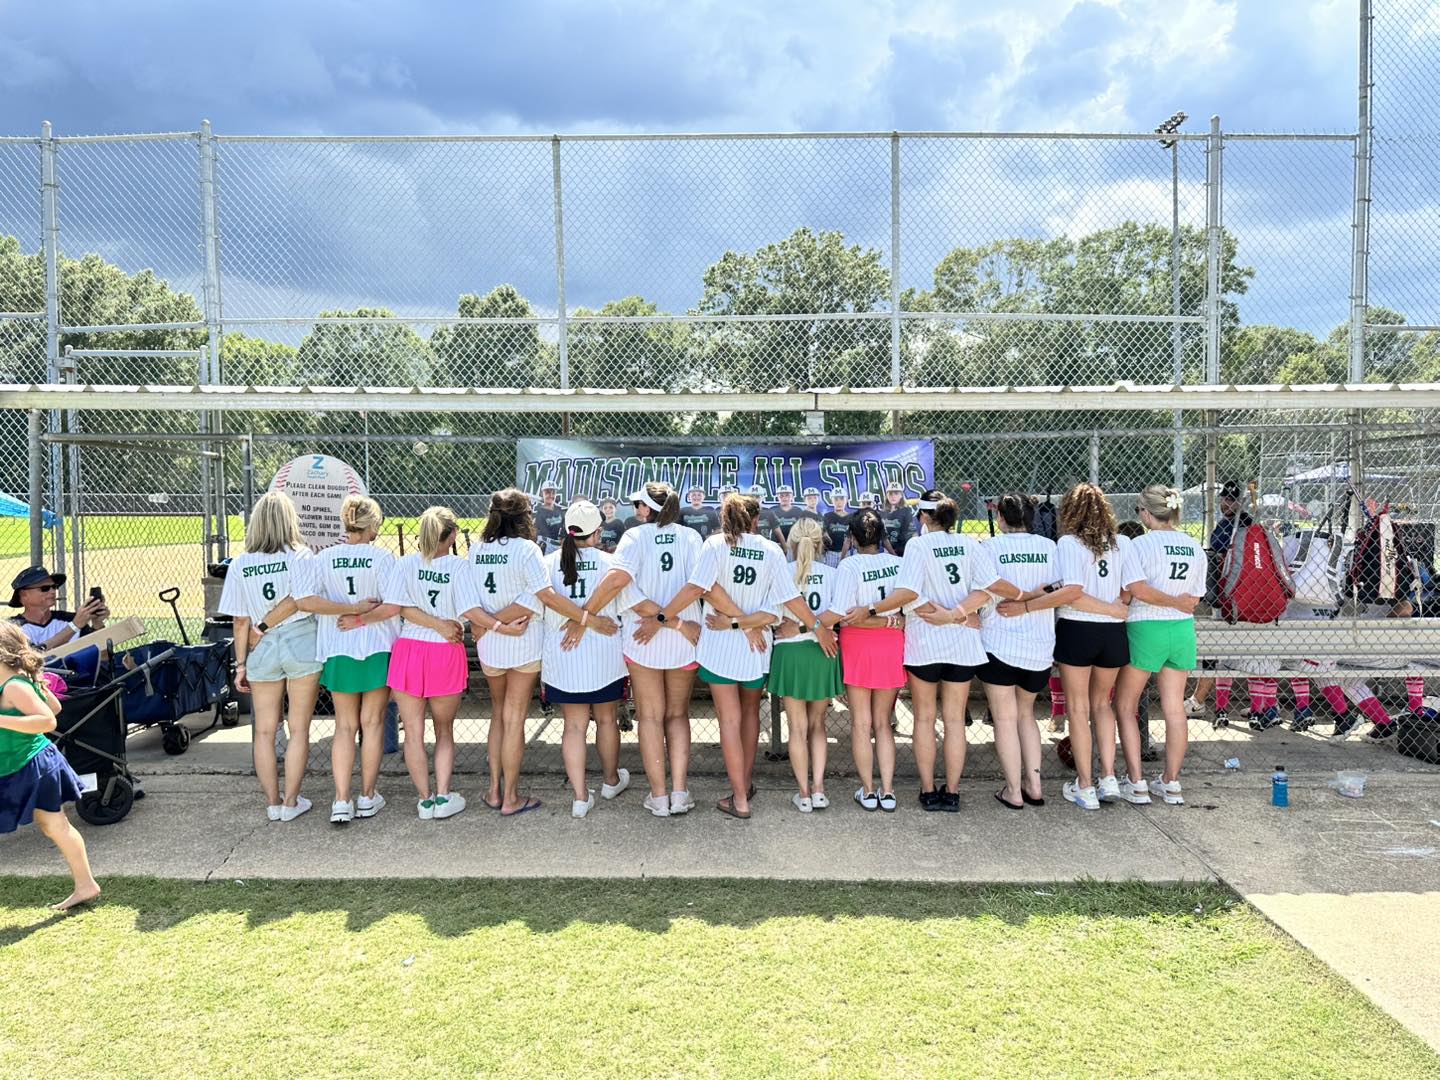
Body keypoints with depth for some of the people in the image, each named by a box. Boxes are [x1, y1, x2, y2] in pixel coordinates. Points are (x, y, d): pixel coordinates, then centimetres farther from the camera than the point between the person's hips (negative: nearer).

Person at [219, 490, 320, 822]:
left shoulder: (240, 564, 2)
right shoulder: (300, 556, -6)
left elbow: (241, 621, 2)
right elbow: (300, 600, -21)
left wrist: (241, 663, 8)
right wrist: (268, 625, -4)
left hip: (262, 650, 2)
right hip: (302, 644, -2)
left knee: (265, 730, 13)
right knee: (298, 729, 6)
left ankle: (272, 802, 20)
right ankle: (291, 802, 12)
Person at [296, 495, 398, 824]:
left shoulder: (323, 559, -2)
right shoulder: (382, 558, -10)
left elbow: (303, 600, -15)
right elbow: (392, 607, -20)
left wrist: (350, 609, -10)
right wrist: (361, 618, -7)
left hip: (338, 652, 2)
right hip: (378, 650, -2)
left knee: (345, 726, 12)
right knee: (372, 723, 11)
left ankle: (341, 801, 4)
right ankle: (367, 797, 20)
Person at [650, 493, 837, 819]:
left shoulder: (715, 544, -7)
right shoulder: (771, 550, -1)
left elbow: (697, 588, -19)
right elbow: (790, 597, -7)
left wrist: (660, 619, -16)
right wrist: (818, 627, 2)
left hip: (720, 645, -2)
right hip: (757, 648, 2)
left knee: (730, 719, 2)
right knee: (750, 711, 22)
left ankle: (740, 799, 2)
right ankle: (746, 782, 32)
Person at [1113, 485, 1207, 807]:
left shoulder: (1140, 545, -11)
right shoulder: (1195, 548, 6)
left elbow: (1137, 589, -22)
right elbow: (1194, 598, 8)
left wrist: (1171, 602, -11)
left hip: (1146, 628, -5)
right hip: (1182, 629, 5)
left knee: (1125, 707, 8)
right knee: (1175, 709, 12)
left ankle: (1136, 784, 7)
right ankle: (1171, 783, 20)